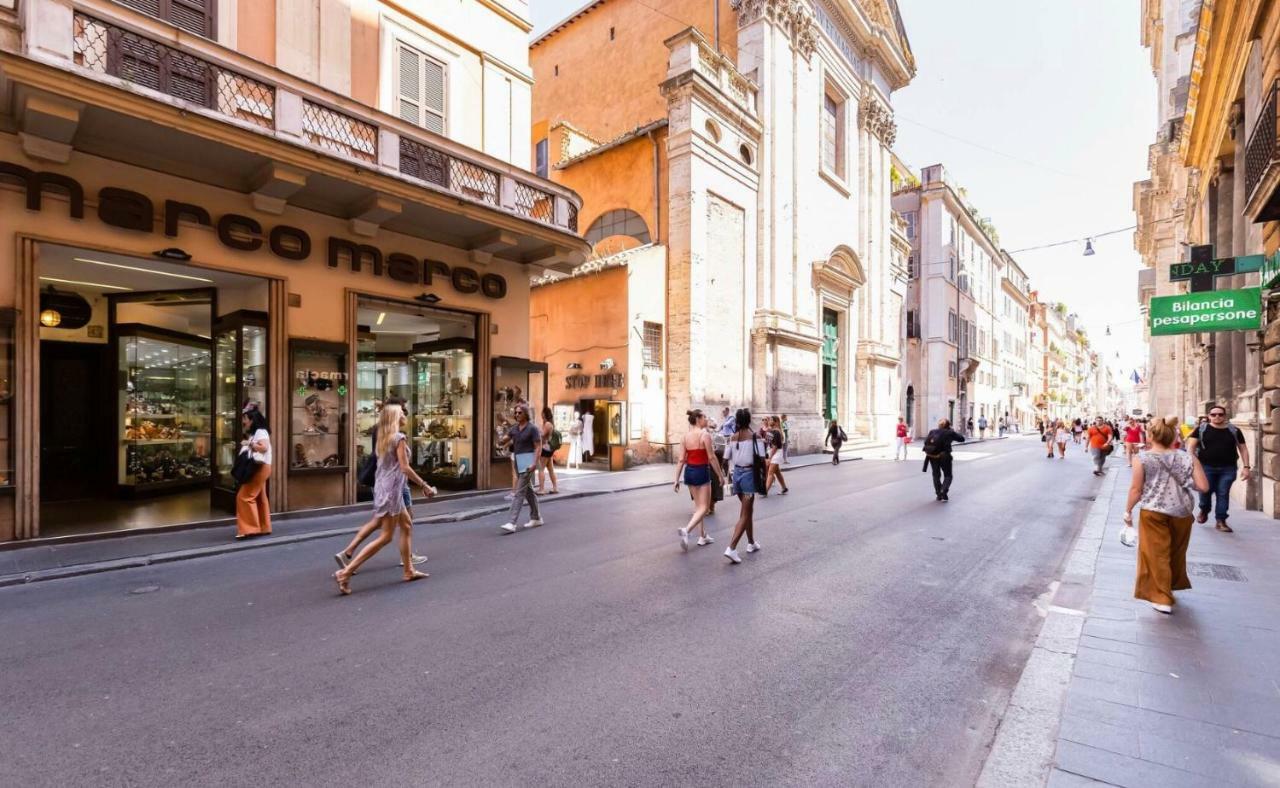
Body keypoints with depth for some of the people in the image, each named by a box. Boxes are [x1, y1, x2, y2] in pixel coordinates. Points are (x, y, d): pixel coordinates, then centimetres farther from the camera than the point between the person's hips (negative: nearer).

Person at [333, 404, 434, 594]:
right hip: (391, 489, -9)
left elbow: (388, 464, 12)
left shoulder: (383, 438, 12)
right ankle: (345, 572, -6)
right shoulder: (399, 437, -13)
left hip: (383, 487, 9)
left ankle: (409, 571, 21)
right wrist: (424, 485, -12)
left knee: (406, 527, 16)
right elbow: (404, 468, -17)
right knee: (386, 537, -4)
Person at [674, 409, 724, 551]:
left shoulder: (685, 436, 4)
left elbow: (681, 460, 2)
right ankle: (686, 530, -21)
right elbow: (711, 457, -13)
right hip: (701, 471, -7)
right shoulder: (705, 434, -13)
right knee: (704, 507, 0)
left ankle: (702, 536, 26)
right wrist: (720, 476, -5)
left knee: (698, 505, 19)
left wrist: (677, 479, 5)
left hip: (689, 471, 7)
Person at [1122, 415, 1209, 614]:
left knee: (1157, 554, 5)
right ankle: (1172, 585, 42)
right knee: (1176, 553, 22)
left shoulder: (1142, 458, -9)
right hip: (1182, 513, 4)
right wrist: (1194, 459, 13)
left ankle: (1162, 598, 7)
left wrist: (1128, 510, 4)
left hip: (1153, 513, -4)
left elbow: (1136, 489, -8)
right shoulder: (1187, 457, -1)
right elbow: (1203, 487, -2)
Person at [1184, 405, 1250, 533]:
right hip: (1206, 467, -2)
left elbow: (1243, 449, 10)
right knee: (1205, 491, -6)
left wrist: (1246, 467, 3)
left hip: (1227, 469, 2)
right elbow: (1191, 446, 0)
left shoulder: (1234, 430, 7)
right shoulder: (1201, 429, 1)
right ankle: (1204, 511, 23)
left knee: (1223, 494, 1)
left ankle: (1220, 521, 8)